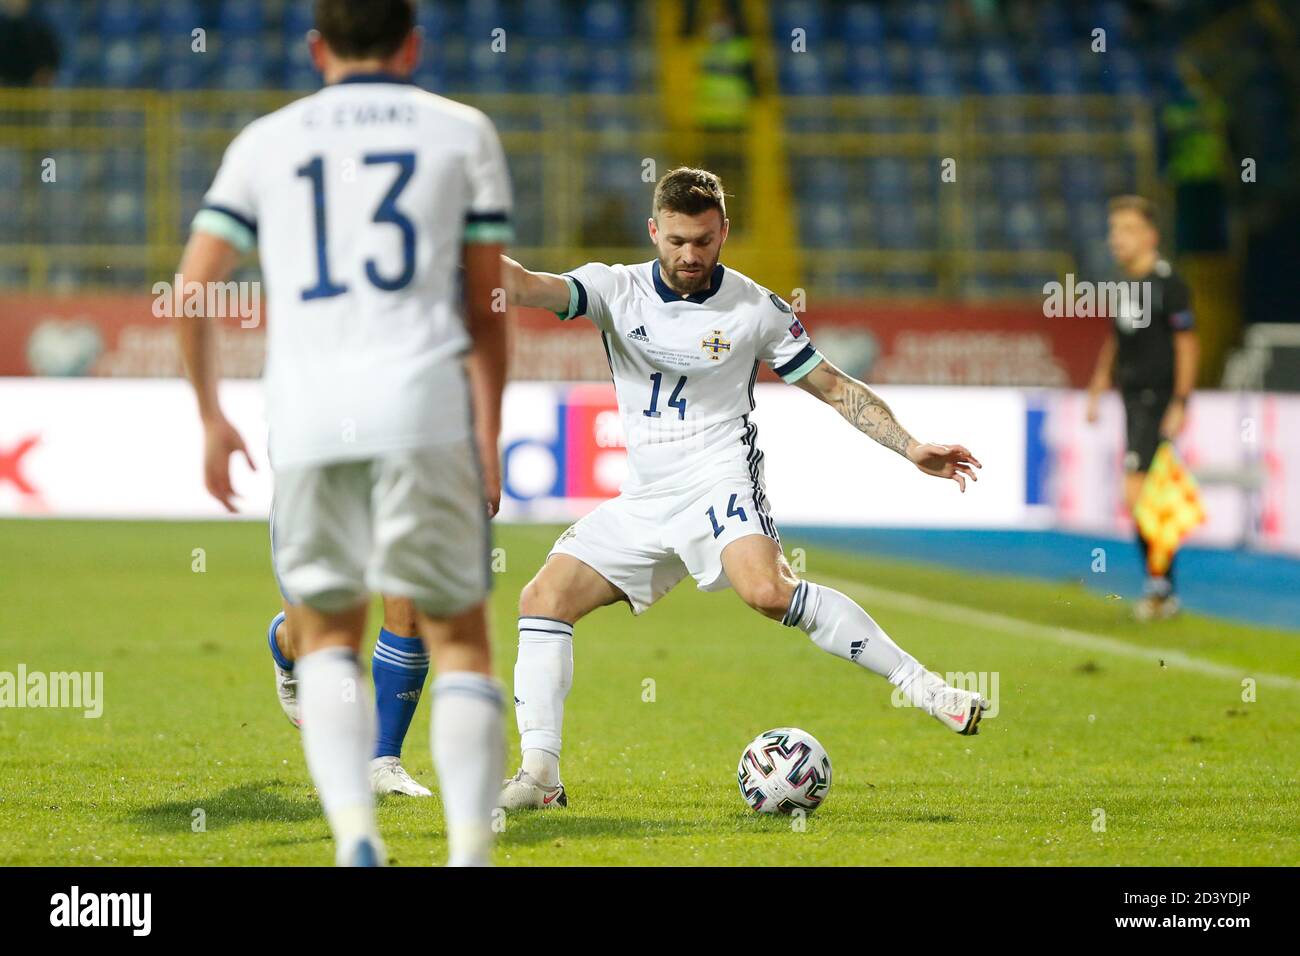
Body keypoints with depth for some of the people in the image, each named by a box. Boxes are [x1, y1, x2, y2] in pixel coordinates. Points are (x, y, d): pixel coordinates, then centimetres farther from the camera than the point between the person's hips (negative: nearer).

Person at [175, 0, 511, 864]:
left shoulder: (266, 141, 15)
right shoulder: (462, 132, 12)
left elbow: (192, 288, 9)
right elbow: (488, 307, 9)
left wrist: (211, 417, 20)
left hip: (305, 412, 2)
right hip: (422, 404, -1)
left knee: (327, 637, 15)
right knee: (459, 638, 6)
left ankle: (354, 831, -6)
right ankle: (470, 847, -8)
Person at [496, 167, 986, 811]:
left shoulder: (756, 309, -1)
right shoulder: (617, 289, 2)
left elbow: (834, 387, 7)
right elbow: (528, 288, -13)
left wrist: (912, 449, -2)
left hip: (718, 480, -4)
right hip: (643, 498, 4)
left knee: (768, 591, -31)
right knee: (543, 600, -6)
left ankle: (916, 681, -25)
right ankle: (540, 775, -4)